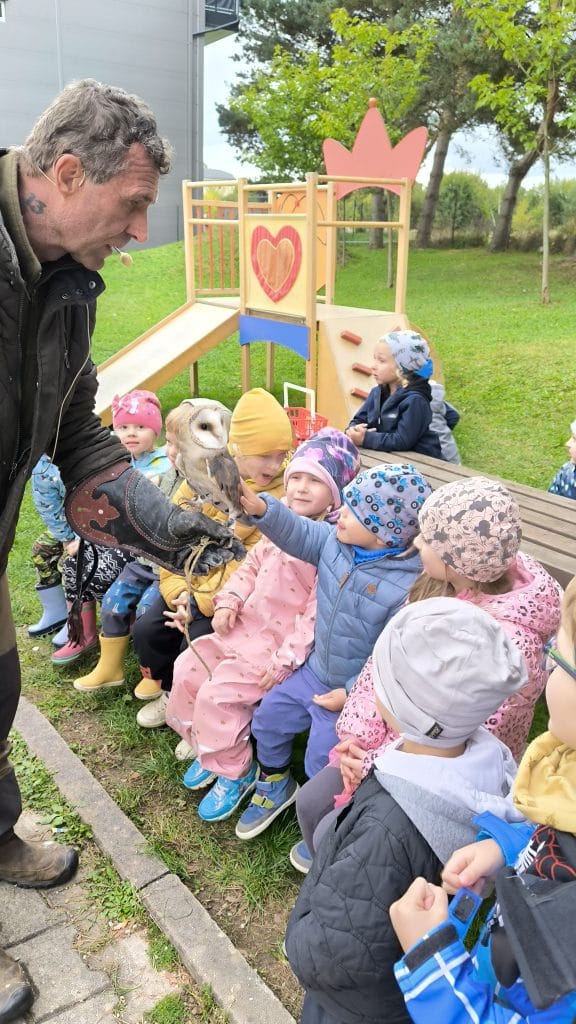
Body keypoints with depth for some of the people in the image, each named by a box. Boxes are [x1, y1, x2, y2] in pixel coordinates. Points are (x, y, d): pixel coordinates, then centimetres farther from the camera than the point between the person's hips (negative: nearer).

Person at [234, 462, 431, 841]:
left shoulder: (410, 586, -31)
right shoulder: (337, 542, -12)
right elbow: (301, 535, 2)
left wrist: (351, 693, -22)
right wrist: (261, 508, -15)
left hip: (355, 691, -7)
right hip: (315, 671, 7)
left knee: (323, 764, -1)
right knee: (268, 718, 17)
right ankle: (276, 785, 45)